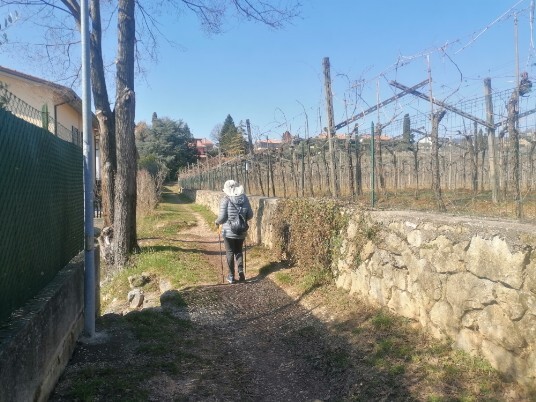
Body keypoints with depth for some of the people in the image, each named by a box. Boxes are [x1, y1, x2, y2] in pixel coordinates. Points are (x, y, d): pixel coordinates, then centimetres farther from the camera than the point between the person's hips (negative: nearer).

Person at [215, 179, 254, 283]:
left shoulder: (225, 200, -14)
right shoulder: (244, 199, -3)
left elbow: (222, 217, -13)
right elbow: (250, 215, 1)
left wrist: (217, 222, 8)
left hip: (228, 232, -3)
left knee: (230, 253, 10)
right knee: (239, 251, 19)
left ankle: (231, 276, 16)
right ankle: (241, 270, 2)